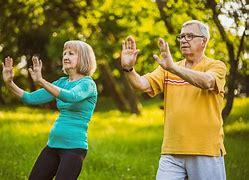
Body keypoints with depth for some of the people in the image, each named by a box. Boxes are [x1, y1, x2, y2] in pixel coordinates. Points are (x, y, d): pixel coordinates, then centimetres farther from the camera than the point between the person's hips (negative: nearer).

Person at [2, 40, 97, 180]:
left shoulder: (88, 84, -9)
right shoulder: (62, 82, 12)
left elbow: (71, 96, -31)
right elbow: (32, 98, 10)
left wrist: (41, 81, -42)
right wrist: (9, 83, -5)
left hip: (74, 146, -7)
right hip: (53, 144, 7)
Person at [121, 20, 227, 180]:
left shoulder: (216, 66, 0)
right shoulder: (167, 70, 14)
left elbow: (206, 82, -23)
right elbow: (143, 84, -1)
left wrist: (173, 67, -36)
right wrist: (128, 69, -22)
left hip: (206, 153, -3)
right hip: (172, 153, 3)